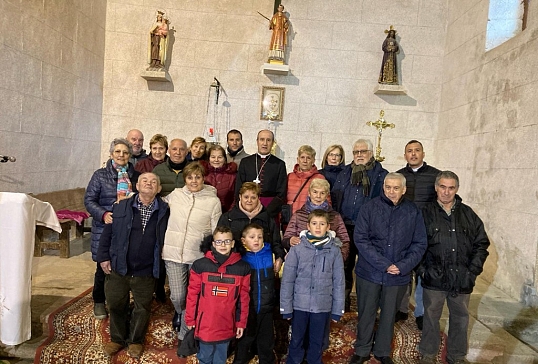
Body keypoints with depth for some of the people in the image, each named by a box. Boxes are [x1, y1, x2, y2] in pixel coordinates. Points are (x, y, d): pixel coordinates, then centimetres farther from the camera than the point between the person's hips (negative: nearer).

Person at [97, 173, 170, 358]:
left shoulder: (164, 211, -4)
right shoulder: (120, 207, -1)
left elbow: (166, 239, 2)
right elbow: (107, 233, 3)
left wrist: (160, 266, 0)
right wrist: (103, 257, -2)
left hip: (146, 273, -1)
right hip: (118, 268, 1)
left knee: (142, 308, 13)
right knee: (116, 305, 15)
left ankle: (135, 341, 35)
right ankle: (117, 339, 37)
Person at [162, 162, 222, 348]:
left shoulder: (213, 201, -2)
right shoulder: (175, 195, 4)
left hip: (199, 255, -1)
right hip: (173, 252, 2)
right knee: (177, 296, 5)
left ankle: (185, 334, 31)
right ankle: (180, 313, 42)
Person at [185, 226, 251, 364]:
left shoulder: (243, 268, -6)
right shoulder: (200, 265, -9)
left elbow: (244, 297, 0)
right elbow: (192, 294, -2)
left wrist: (241, 322, 2)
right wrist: (190, 319, 2)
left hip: (227, 325, 1)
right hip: (205, 324, -1)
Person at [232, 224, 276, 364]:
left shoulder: (270, 254, -3)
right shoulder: (241, 258, -9)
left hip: (266, 308, 2)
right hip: (247, 308, -2)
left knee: (266, 342, 17)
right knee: (245, 339, 16)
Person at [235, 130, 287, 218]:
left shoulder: (279, 164, 5)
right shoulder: (245, 162, 10)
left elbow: (281, 194, 1)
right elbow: (238, 190, 8)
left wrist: (267, 212, -11)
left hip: (271, 211, -1)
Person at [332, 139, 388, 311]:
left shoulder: (382, 175, 2)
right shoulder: (345, 173, 11)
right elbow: (334, 198, 10)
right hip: (345, 227, 3)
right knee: (344, 265, 13)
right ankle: (343, 302, 28)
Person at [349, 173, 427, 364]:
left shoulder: (414, 212, -2)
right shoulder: (369, 208, -7)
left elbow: (419, 244, 1)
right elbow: (361, 239, -11)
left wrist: (403, 266, -13)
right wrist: (383, 264, -18)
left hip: (399, 276, 1)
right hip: (369, 272, -1)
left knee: (389, 315, 17)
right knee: (366, 314, 12)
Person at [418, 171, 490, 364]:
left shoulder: (468, 214, 5)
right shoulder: (426, 213, -3)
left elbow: (481, 243, 8)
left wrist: (473, 270, 0)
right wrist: (422, 269, -11)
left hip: (462, 279, 3)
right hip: (434, 278, -2)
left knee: (460, 318, 16)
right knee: (431, 317, 11)